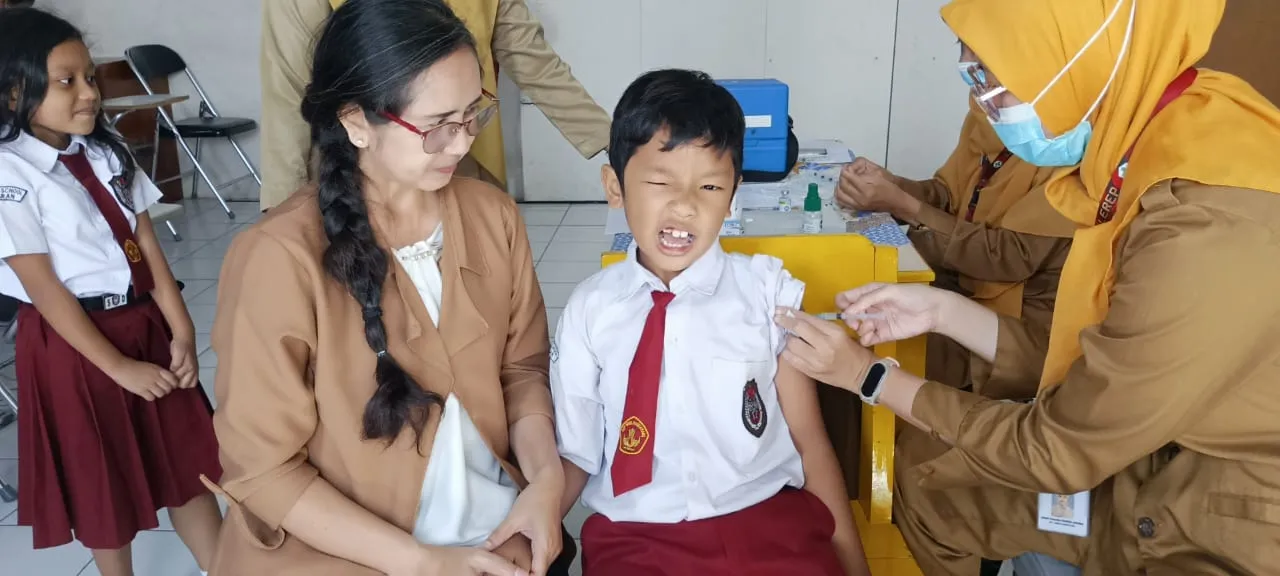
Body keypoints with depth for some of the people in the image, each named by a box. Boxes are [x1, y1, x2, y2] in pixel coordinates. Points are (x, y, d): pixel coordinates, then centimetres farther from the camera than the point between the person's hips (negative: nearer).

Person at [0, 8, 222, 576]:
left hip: (145, 323, 6)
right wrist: (118, 366, -16)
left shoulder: (107, 150, 5)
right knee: (102, 483, 12)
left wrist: (181, 331, -6)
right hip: (73, 340, -6)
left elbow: (148, 242, 0)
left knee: (188, 459, 13)